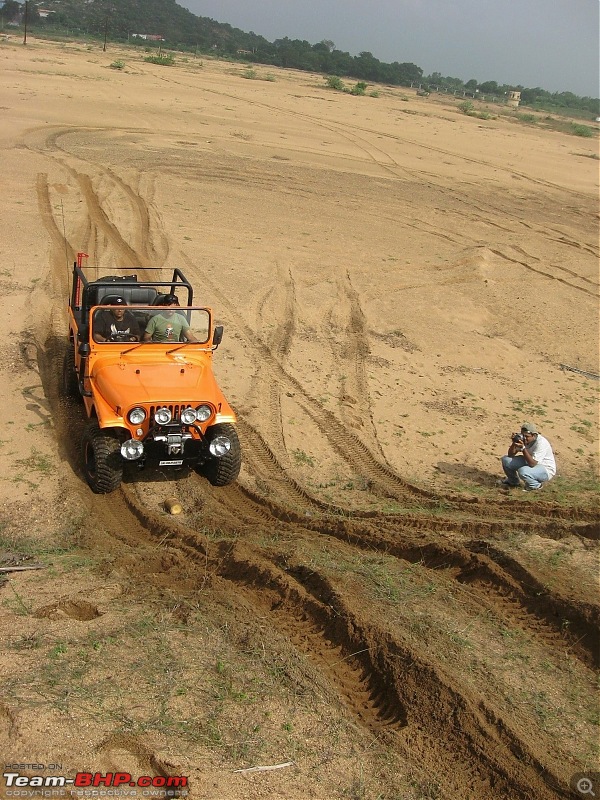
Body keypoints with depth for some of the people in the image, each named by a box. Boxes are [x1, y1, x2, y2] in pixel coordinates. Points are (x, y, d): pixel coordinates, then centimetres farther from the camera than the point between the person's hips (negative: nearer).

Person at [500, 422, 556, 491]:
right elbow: (510, 455, -5)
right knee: (506, 459, -4)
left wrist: (523, 448, -40)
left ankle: (535, 485, -2)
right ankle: (513, 481, 23)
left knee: (522, 471, -36)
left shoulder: (541, 443, -30)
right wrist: (514, 443, -23)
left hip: (546, 469, -7)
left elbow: (532, 463, -36)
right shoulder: (522, 438, -10)